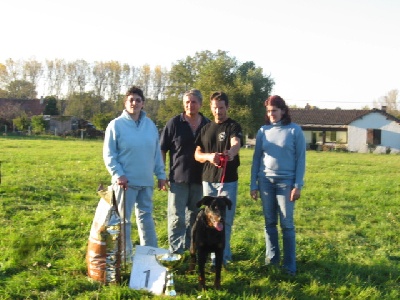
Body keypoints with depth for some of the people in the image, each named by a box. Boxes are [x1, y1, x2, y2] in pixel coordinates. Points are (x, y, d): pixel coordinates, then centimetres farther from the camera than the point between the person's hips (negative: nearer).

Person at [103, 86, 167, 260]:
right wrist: (117, 174, -16)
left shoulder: (150, 125, 8)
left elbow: (157, 152, 13)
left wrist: (161, 174, 10)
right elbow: (108, 154, -6)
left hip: (146, 181, 5)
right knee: (123, 219, 4)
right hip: (126, 181, -5)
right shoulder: (116, 125, -7)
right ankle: (125, 255, 14)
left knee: (146, 217, 15)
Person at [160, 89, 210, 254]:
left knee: (194, 216, 14)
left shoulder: (208, 125, 4)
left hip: (200, 179, 3)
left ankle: (189, 247, 27)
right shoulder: (174, 123, -3)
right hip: (178, 178, -3)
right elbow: (162, 150, -1)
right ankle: (175, 252, 3)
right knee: (176, 218, -2)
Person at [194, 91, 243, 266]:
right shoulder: (206, 129, 13)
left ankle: (221, 258, 2)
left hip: (228, 181, -5)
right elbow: (197, 154, 7)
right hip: (208, 180, 5)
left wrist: (231, 152, -50)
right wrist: (209, 156, -17)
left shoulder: (233, 127, -2)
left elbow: (236, 143, -25)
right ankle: (224, 254, 20)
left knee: (225, 221, -4)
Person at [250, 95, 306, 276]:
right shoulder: (263, 131, 6)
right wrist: (253, 185, 6)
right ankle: (272, 258, 20)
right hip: (265, 181, 3)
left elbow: (300, 159, -3)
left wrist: (297, 185, -9)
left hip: (286, 181, -3)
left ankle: (289, 265, 3)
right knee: (270, 222, 9)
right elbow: (256, 158, 9)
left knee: (286, 224, -2)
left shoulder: (294, 130, -3)